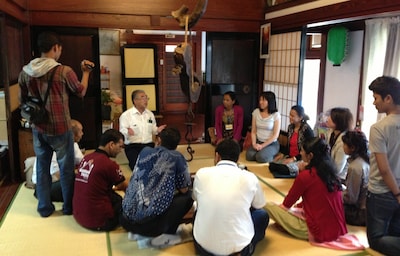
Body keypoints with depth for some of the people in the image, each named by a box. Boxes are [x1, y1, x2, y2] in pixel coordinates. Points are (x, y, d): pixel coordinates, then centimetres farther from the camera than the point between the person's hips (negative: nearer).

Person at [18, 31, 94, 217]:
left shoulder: (25, 72, -2)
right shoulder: (64, 71, -16)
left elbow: (22, 100, 10)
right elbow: (81, 92, 0)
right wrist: (86, 72, 13)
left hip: (38, 128, 4)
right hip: (60, 128, -4)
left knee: (42, 167, 16)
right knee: (66, 169, 10)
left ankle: (44, 208, 24)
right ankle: (69, 207, 21)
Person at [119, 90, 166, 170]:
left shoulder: (150, 114, 15)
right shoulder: (126, 115, -2)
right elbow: (122, 132, -9)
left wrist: (157, 130, 0)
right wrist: (127, 132, -31)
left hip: (149, 145, 4)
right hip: (133, 147, -4)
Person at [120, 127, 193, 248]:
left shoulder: (145, 151, 11)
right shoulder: (177, 158, -1)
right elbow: (184, 189, 7)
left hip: (126, 219, 6)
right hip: (149, 222, -5)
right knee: (187, 196, 11)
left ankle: (135, 232, 22)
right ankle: (165, 235, 3)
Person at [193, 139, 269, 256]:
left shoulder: (201, 173, -3)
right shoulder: (249, 177, -6)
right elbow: (259, 204, 14)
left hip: (203, 245, 3)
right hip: (238, 246, -2)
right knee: (262, 215, 24)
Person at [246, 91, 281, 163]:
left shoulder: (276, 115, -9)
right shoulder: (256, 112, 3)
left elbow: (275, 135, -11)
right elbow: (253, 131, 5)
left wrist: (262, 146, -16)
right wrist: (254, 144, -11)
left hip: (271, 144, -3)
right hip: (258, 142, 3)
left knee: (261, 157, -30)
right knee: (249, 156, -26)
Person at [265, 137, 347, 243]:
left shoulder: (305, 176, -17)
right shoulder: (332, 173, 2)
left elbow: (286, 205, -1)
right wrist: (298, 206, 23)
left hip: (318, 232, -6)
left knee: (269, 206, -4)